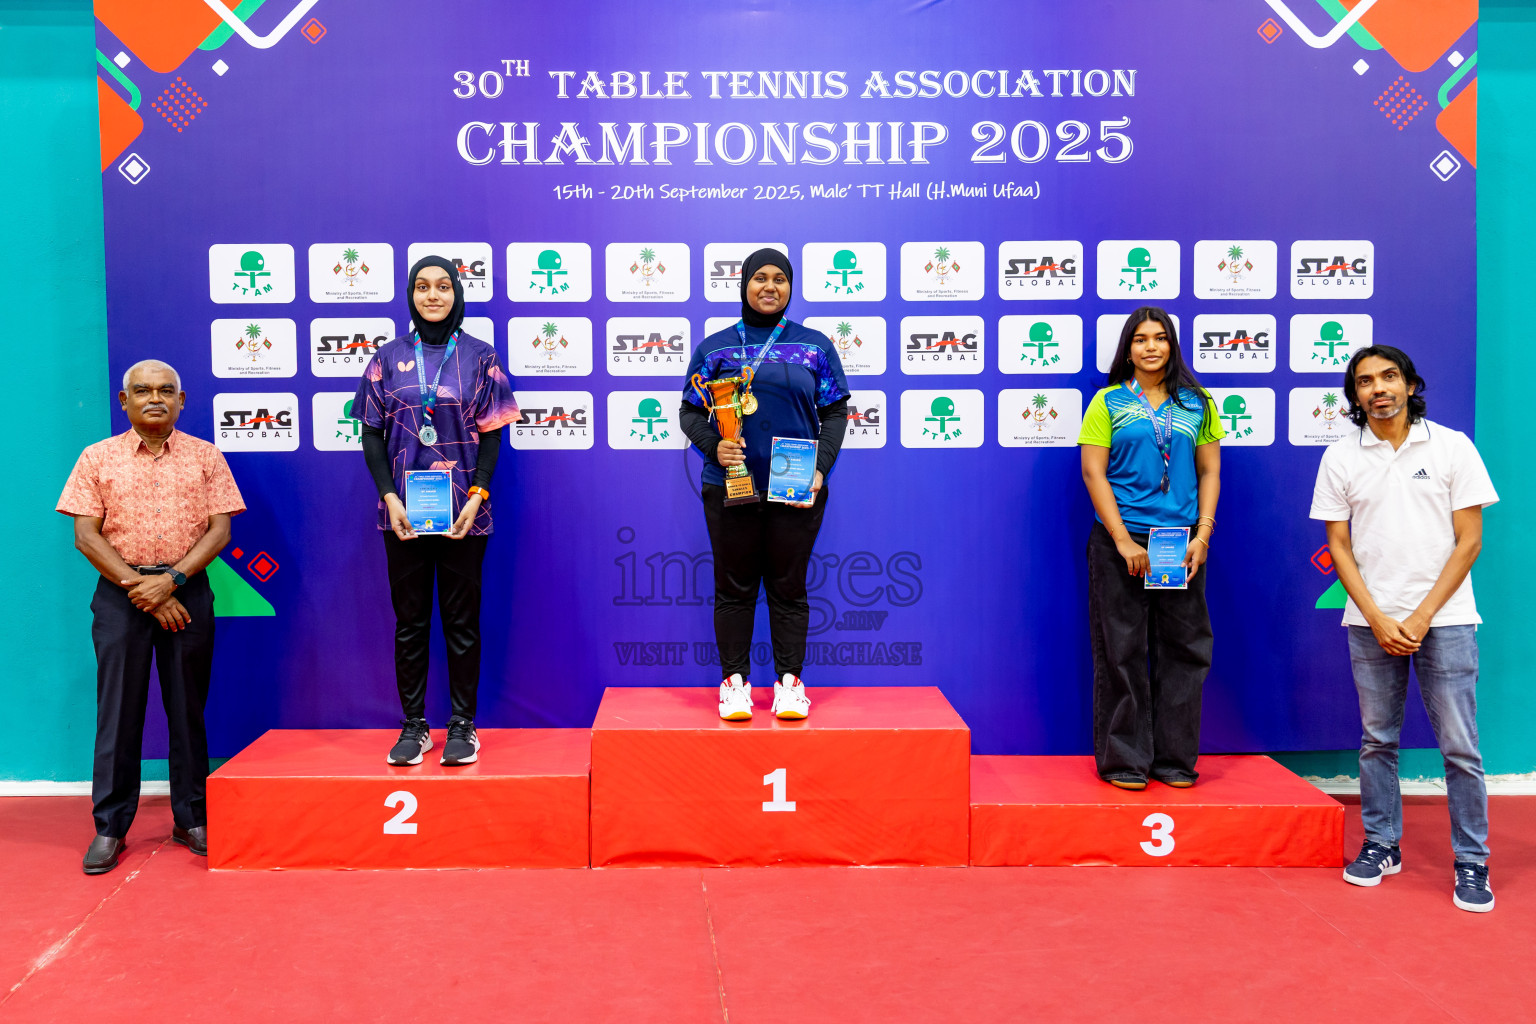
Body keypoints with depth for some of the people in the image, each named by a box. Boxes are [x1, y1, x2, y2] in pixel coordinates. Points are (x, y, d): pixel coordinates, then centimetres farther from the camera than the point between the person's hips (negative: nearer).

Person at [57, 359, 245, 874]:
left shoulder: (205, 456, 7)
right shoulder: (98, 458, 6)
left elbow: (219, 529, 1)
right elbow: (86, 536, 0)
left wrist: (172, 580, -12)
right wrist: (139, 587, -10)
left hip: (187, 590, 1)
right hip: (120, 591, 0)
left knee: (188, 707, 5)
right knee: (118, 709, 0)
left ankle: (192, 820, 14)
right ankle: (109, 829, 9)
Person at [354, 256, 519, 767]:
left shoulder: (479, 357, 4)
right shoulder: (388, 357, 7)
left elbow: (492, 433, 2)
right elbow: (371, 434, 6)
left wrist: (477, 496, -9)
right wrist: (390, 497, -6)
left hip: (463, 512, -1)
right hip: (403, 510, 1)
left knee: (462, 619, 4)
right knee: (409, 620, 6)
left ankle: (463, 725, 13)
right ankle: (413, 725, 16)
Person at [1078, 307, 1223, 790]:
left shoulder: (1197, 403, 11)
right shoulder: (1108, 402, 3)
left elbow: (1210, 473, 10)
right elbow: (1093, 474, -3)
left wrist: (1202, 536, -3)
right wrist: (1124, 541, -11)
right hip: (1121, 541, -3)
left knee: (1183, 649, 5)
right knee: (1122, 651, 1)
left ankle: (1175, 758, 17)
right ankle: (1123, 760, 10)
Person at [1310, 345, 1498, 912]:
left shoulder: (1452, 447, 0)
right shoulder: (1341, 456, 4)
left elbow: (1469, 540, -2)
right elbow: (1338, 545, 4)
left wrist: (1422, 616, -9)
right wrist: (1378, 619, -6)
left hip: (1444, 617, -1)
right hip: (1371, 620, 2)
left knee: (1459, 745, 0)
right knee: (1377, 739, 9)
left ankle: (1471, 861, 11)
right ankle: (1381, 844, 22)